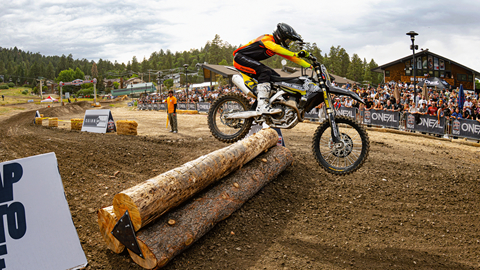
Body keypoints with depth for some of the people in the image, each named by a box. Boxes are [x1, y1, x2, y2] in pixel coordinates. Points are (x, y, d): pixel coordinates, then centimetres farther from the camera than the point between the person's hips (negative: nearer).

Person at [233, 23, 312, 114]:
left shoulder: (279, 46, 11)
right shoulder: (267, 39, -16)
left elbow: (291, 58, 13)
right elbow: (275, 47, -38)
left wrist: (311, 66, 8)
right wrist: (295, 54, -45)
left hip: (252, 61, 10)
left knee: (275, 77, 4)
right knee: (265, 71, -31)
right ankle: (262, 105, -40)